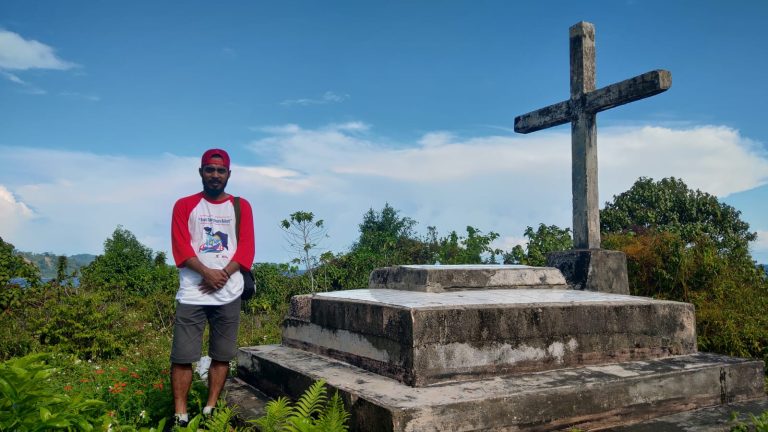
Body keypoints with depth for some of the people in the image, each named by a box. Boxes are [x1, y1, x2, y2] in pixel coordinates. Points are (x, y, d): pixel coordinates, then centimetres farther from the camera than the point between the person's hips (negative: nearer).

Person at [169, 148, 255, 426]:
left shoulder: (241, 206, 9)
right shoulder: (185, 205, 6)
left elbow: (246, 248, 2)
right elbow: (181, 247, -4)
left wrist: (223, 275, -13)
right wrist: (208, 272, -18)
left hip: (229, 294, 2)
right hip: (192, 293, -1)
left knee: (222, 356, 7)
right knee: (182, 356, -2)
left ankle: (210, 410, 19)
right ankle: (180, 416, 6)